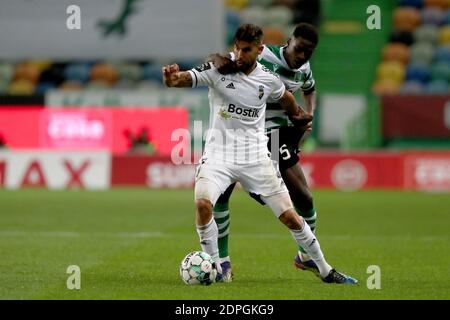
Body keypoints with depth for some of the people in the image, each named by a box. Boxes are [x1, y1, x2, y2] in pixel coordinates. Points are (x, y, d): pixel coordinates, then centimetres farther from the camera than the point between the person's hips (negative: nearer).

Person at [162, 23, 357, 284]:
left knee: (289, 216, 0)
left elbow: (286, 97, 22)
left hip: (255, 156, 2)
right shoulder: (218, 69, -10)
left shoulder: (269, 80, -2)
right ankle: (214, 269, -8)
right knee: (202, 202, -27)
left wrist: (298, 115, 36)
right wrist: (174, 78, -49)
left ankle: (325, 270, 18)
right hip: (219, 153, -2)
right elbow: (185, 78, -26)